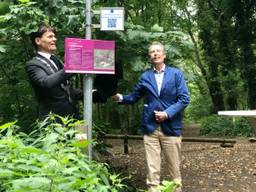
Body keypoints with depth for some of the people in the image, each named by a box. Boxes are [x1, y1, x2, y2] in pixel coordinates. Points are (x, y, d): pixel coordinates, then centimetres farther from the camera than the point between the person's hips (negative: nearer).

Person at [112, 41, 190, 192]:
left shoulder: (176, 73, 1)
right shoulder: (145, 76, 9)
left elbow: (184, 99, -5)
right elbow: (134, 96, 15)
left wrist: (167, 113, -15)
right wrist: (121, 98, -4)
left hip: (171, 127, -1)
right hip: (150, 127, 2)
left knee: (174, 167, 9)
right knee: (153, 168, 3)